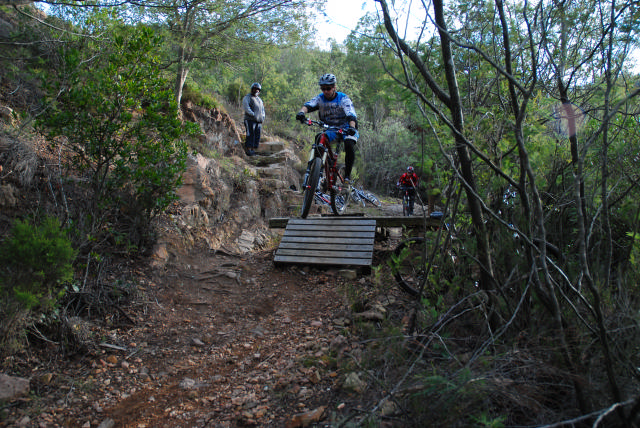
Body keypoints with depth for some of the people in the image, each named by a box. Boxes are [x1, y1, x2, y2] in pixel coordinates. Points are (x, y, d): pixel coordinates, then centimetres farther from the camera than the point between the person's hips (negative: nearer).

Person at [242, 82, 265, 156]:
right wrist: (253, 115, -17)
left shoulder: (259, 99, 26)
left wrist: (263, 117, 9)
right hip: (250, 120, -7)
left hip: (259, 121, 7)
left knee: (257, 136, 1)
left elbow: (262, 110, 29)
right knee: (251, 135, -12)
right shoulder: (247, 97, 4)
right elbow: (246, 107, -10)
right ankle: (248, 151, -12)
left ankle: (253, 150, 5)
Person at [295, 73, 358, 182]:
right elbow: (309, 105, -21)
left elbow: (351, 115, -26)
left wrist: (352, 127, -47)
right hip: (329, 130, 3)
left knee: (349, 145, -31)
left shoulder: (343, 98, -12)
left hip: (346, 129, -3)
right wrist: (302, 112, -46)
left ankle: (347, 174, -16)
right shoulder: (320, 98, -3)